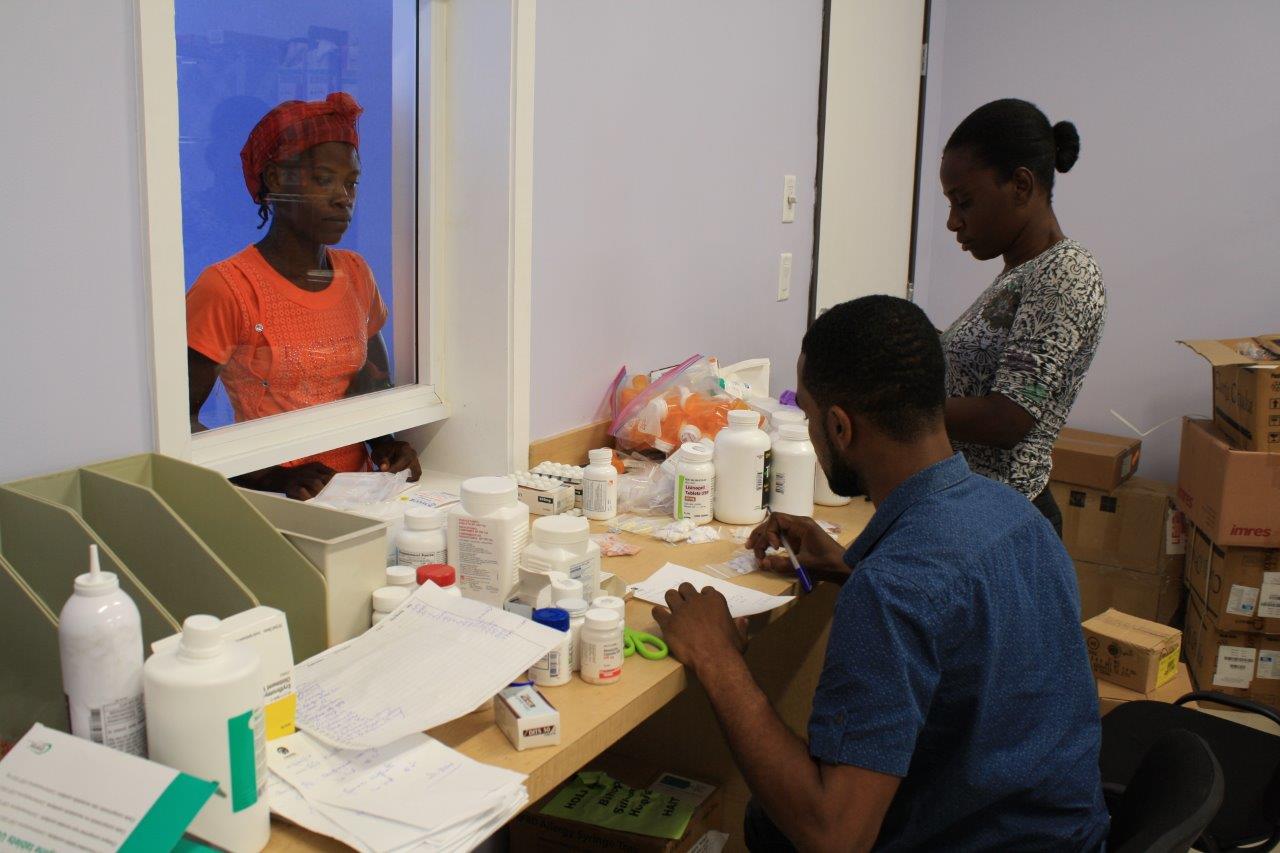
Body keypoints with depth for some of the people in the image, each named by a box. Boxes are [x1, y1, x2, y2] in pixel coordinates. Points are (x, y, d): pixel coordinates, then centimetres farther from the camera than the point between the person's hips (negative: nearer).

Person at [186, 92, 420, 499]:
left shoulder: (356, 274, 11)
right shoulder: (226, 288, -8)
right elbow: (178, 420, -8)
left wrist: (387, 443, 2)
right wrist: (277, 477, -20)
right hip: (274, 508, -5)